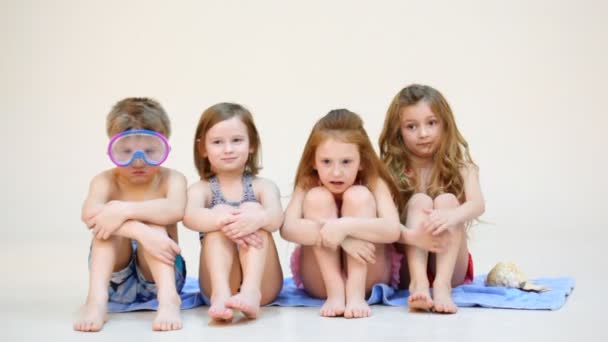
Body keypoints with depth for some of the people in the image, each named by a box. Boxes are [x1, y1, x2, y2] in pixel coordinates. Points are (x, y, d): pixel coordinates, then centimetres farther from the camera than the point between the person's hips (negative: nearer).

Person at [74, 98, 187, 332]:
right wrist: (141, 233, -45)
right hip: (117, 279, 1)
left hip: (158, 276, -1)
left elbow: (175, 210, -33)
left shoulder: (171, 179, -7)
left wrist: (124, 210, -42)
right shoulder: (105, 181, -7)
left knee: (151, 223, -28)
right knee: (109, 224, -26)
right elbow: (90, 214, -31)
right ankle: (96, 298, -39)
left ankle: (168, 298, -41)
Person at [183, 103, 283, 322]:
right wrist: (222, 220, -41)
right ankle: (221, 294, -43)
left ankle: (251, 292, -39)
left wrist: (256, 218, -41)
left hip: (262, 283, 0)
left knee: (252, 208, -20)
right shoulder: (200, 189, 5)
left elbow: (276, 218, -16)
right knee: (219, 212, -22)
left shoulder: (263, 186, 6)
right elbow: (190, 218, -19)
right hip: (219, 280, 0)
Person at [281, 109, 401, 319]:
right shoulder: (307, 186, -9)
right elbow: (287, 228, -27)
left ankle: (356, 293, -29)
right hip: (320, 280, 1)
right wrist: (337, 235, -39)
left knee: (358, 196, -22)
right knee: (318, 198, -21)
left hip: (368, 276, -1)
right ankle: (336, 293, -26)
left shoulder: (374, 183, -12)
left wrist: (346, 226, -43)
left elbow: (393, 230, -29)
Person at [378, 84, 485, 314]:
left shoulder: (458, 164, -2)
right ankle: (418, 284, -42)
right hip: (406, 266, 0)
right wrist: (411, 236, -38)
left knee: (446, 200, -22)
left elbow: (477, 205, -21)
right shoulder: (391, 169, -5)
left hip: (450, 267, 1)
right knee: (419, 201, -22)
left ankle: (442, 285, -39)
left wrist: (451, 217, -44)